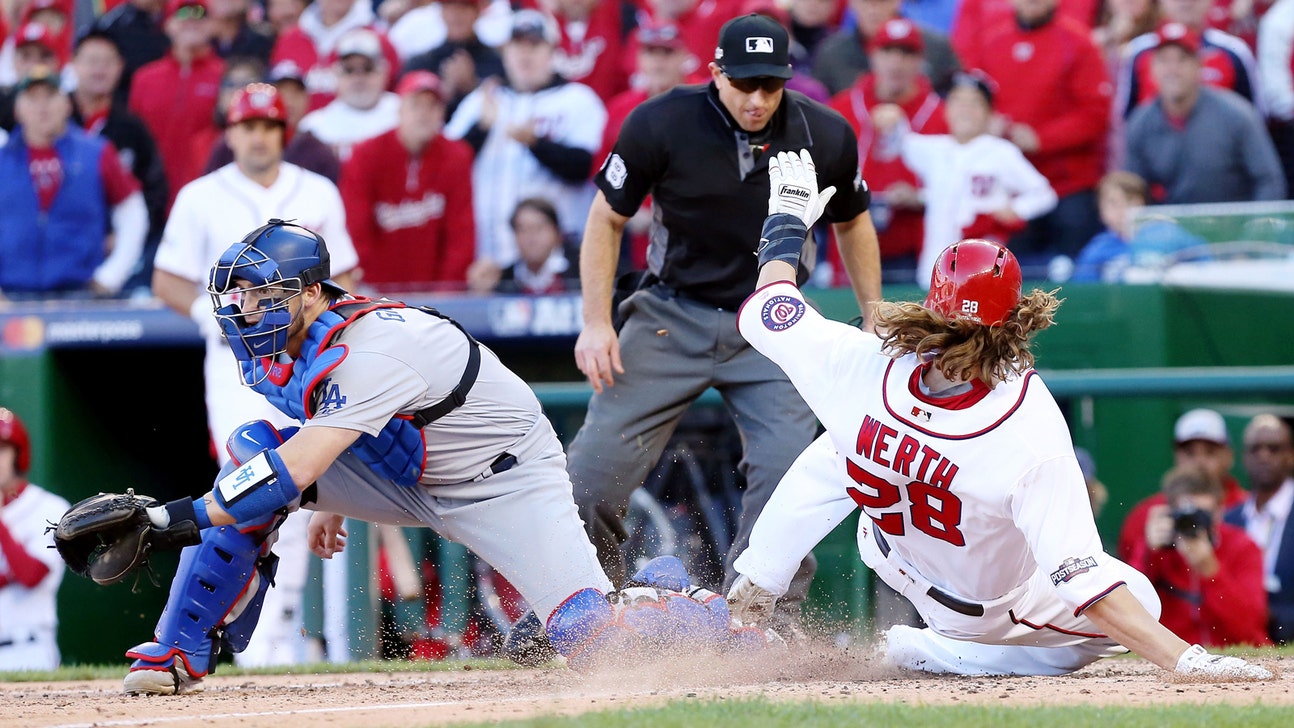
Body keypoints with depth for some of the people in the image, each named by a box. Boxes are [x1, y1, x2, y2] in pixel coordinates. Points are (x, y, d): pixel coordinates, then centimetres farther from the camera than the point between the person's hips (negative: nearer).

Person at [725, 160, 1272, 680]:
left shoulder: (861, 365, -31)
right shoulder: (1033, 440, -41)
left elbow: (766, 309, -10)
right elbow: (1084, 585, -43)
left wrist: (788, 217, 7)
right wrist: (1185, 661, -43)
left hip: (895, 560, 5)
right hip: (997, 606, -4)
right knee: (1139, 604, 16)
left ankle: (750, 592, 30)